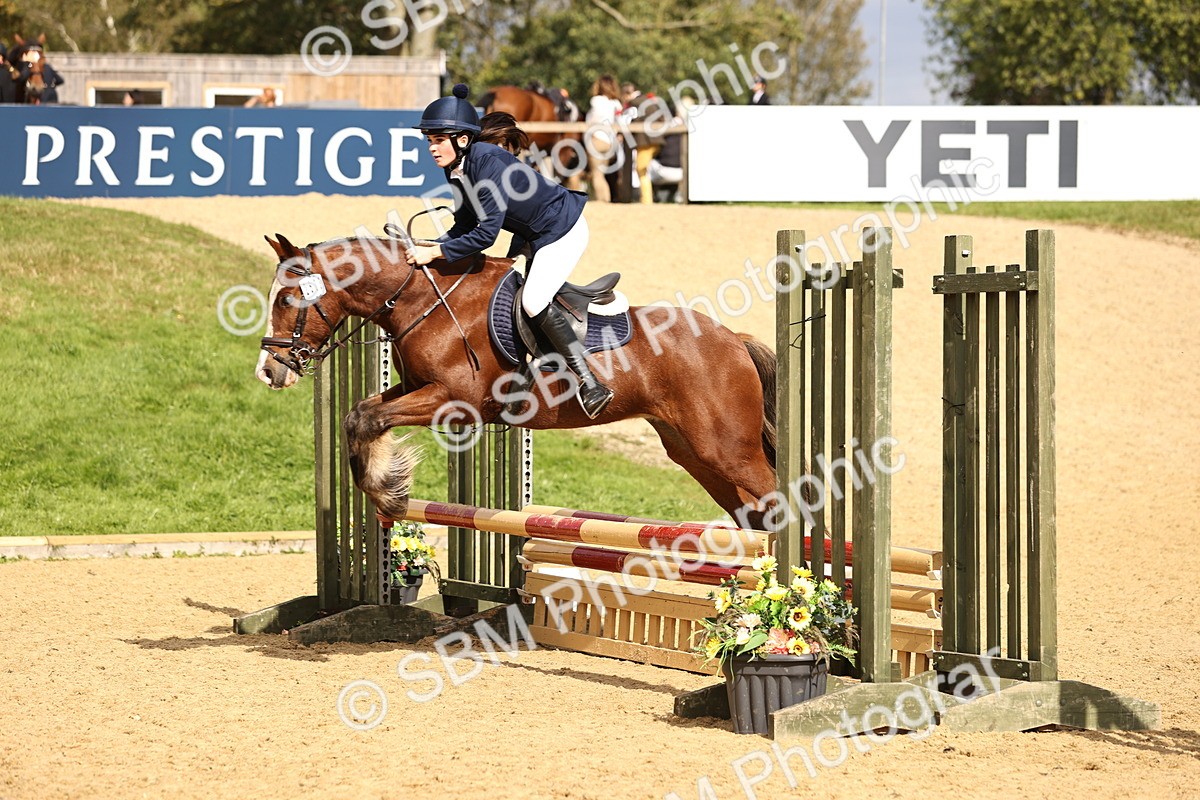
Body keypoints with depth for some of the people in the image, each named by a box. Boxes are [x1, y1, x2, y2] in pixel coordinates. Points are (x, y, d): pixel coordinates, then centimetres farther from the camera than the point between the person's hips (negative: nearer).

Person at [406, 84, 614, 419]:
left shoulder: (489, 164, -32)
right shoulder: (457, 169, -4)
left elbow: (486, 233, -36)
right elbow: (466, 224, 6)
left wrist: (436, 253, -31)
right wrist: (433, 244, -9)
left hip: (563, 231, -10)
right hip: (533, 235, 10)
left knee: (533, 301, -21)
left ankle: (589, 383, -21)